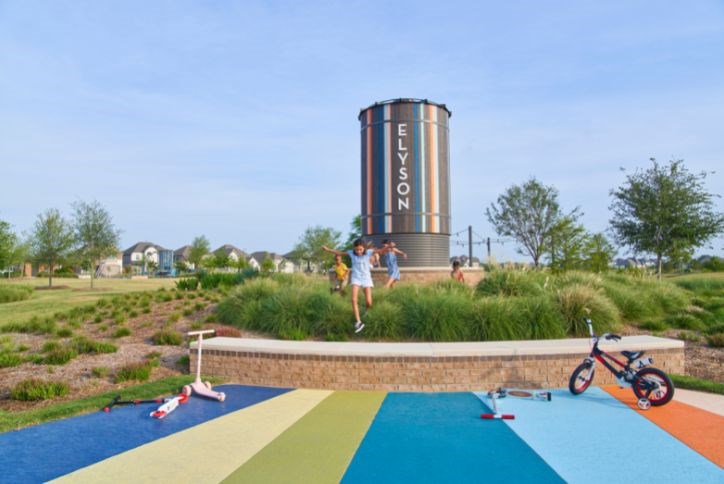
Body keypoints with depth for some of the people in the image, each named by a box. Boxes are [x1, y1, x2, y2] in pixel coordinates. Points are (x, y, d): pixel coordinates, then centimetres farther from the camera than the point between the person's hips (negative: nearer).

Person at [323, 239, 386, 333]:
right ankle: (358, 322, -15)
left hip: (366, 278, -1)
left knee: (369, 303, -5)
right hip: (355, 278, 1)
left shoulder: (368, 252, -9)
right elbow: (340, 253, 6)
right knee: (354, 299, -18)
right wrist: (328, 249, 1)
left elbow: (380, 250, -17)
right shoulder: (351, 253, -5)